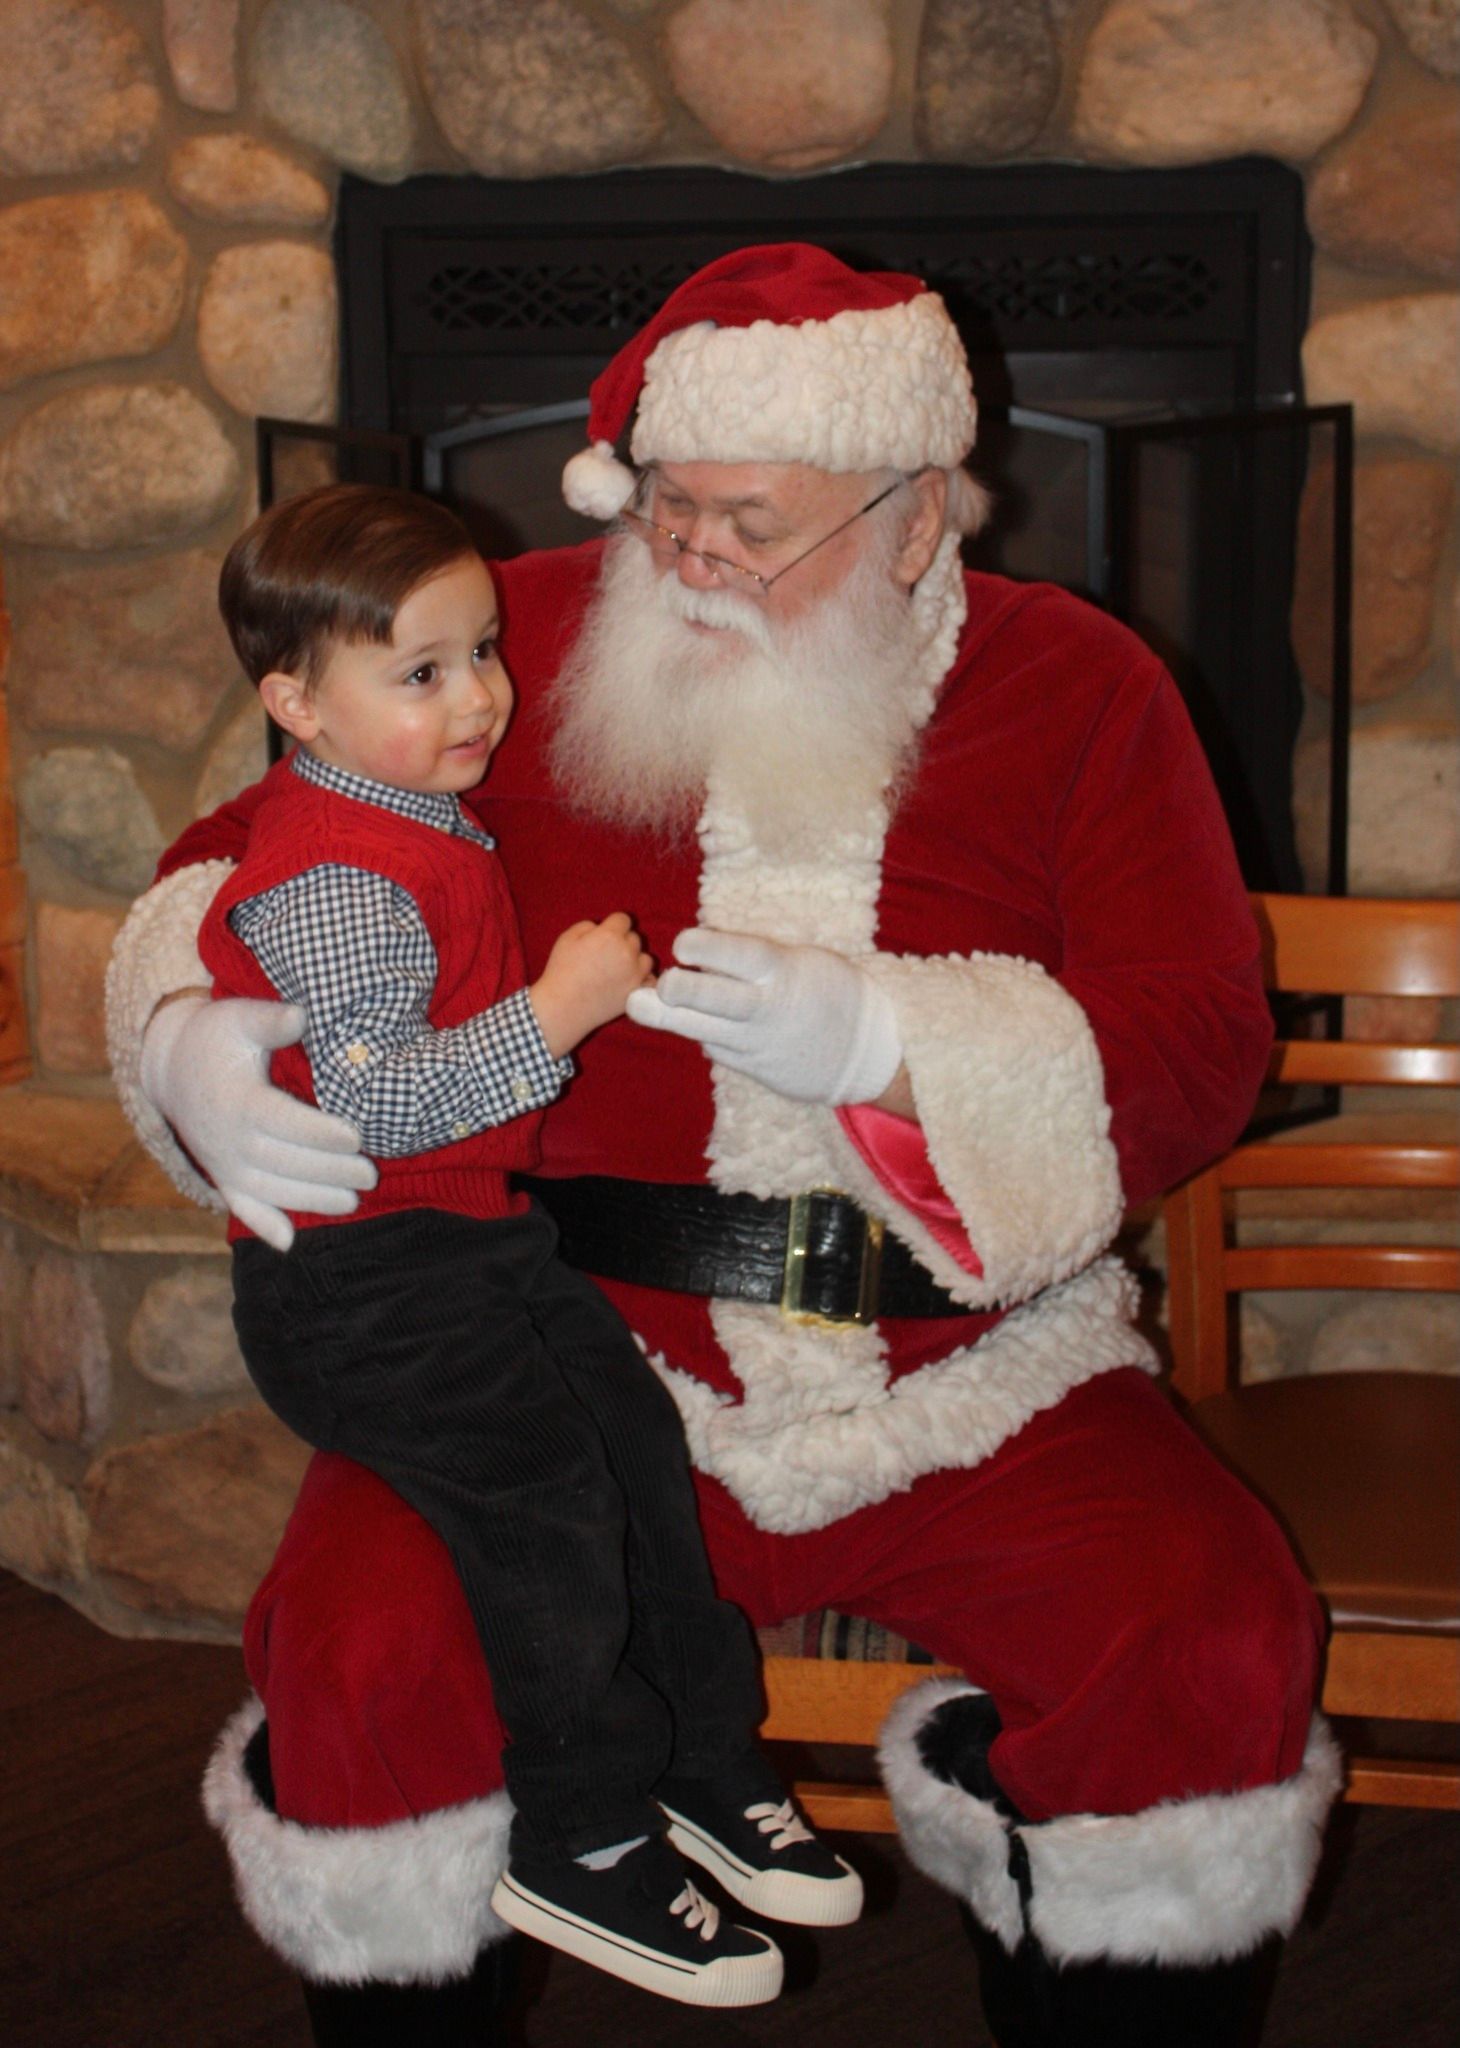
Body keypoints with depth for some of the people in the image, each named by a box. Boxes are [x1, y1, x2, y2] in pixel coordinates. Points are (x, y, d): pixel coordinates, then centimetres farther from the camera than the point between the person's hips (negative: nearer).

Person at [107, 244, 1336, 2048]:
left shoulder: (1074, 687, 4)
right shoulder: (522, 643, 4)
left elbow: (1202, 1043, -3)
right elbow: (247, 858, 12)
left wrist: (882, 1043, -19)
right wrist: (202, 1047, -11)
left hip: (974, 1381, 1)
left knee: (1220, 1654, -22)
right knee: (360, 1660, -26)